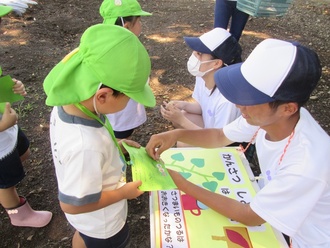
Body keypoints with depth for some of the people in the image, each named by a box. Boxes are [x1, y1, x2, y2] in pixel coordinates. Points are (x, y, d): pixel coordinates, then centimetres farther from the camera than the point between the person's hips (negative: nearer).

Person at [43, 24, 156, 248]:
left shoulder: (69, 102, -22)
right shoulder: (85, 146, -45)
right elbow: (73, 204, -31)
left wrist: (117, 144, -8)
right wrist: (124, 192, -21)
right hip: (102, 223, -6)